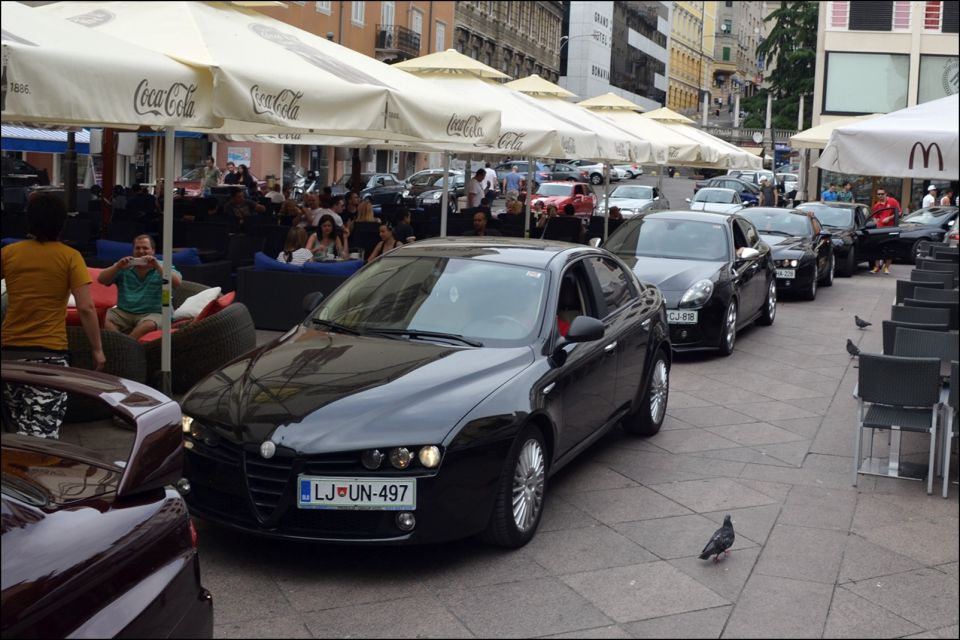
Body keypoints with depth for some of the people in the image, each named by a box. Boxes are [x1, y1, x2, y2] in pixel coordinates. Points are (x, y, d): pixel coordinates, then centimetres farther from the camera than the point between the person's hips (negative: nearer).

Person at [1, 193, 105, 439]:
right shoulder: (70, 257, -5)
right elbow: (86, 308, -11)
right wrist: (97, 349, -4)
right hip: (50, 352, -4)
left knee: (23, 426, 19)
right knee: (42, 432, -5)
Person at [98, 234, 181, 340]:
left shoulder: (162, 267, 7)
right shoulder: (124, 268, 14)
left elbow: (176, 283, -11)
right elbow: (100, 280, 4)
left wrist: (157, 266, -20)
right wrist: (118, 266, -12)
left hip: (152, 314, -3)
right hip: (123, 312, 3)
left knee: (149, 325, -36)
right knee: (104, 317, -25)